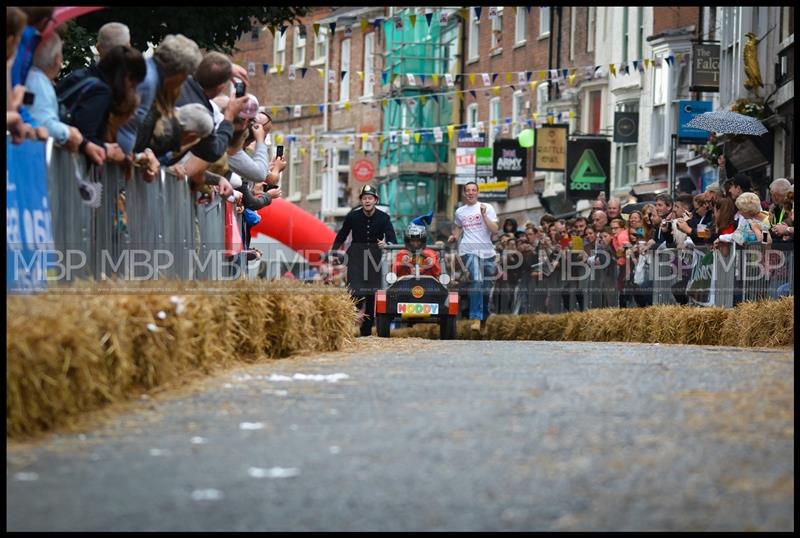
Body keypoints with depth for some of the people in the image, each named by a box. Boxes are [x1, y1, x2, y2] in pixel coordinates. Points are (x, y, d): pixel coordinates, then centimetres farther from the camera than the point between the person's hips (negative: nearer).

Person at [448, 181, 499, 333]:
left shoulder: (487, 208, 4)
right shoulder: (460, 212, 12)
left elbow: (495, 229, -5)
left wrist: (483, 214, -15)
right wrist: (455, 236, 11)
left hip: (487, 251, 1)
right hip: (469, 250, -1)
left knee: (485, 286, 8)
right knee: (477, 280, -23)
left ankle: (484, 320, 24)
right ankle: (476, 319, -29)